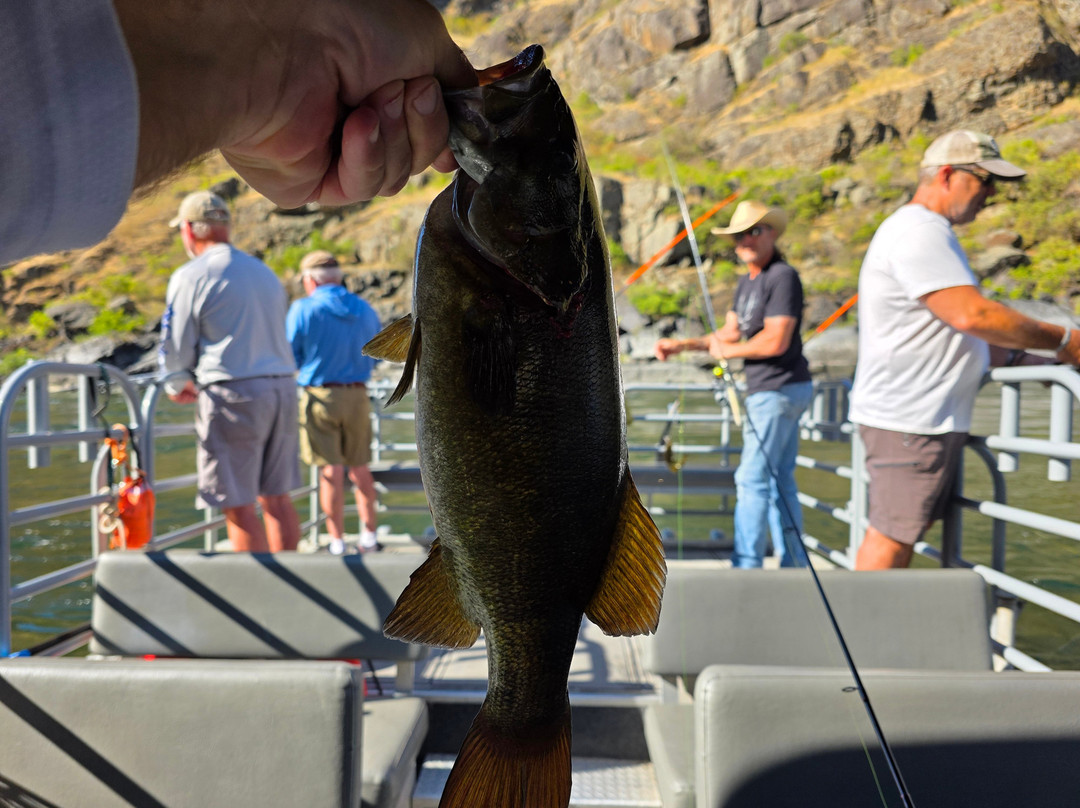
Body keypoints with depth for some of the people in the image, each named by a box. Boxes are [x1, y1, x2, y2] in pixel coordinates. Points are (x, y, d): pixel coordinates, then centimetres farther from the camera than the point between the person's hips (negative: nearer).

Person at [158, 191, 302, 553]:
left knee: (239, 506, -2)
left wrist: (175, 383, 22)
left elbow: (175, 348, -1)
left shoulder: (191, 277, -4)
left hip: (232, 397, -7)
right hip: (282, 387, 7)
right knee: (277, 497, 12)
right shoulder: (264, 271, 18)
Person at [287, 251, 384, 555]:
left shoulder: (303, 309, -7)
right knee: (360, 467, 13)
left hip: (319, 396, -3)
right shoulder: (366, 310, 6)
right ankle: (369, 537, 17)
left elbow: (289, 357, -4)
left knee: (331, 470, 0)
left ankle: (337, 543, 3)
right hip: (357, 396, 4)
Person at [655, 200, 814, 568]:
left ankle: (746, 566, -2)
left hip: (778, 390, -10)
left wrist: (728, 351, -9)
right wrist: (681, 345, 6)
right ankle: (792, 565, 19)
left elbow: (776, 341, -22)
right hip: (768, 390, 10)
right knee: (779, 482, 12)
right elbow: (729, 333, 17)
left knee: (753, 479, -8)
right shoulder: (746, 282, 16)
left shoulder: (783, 277, -14)